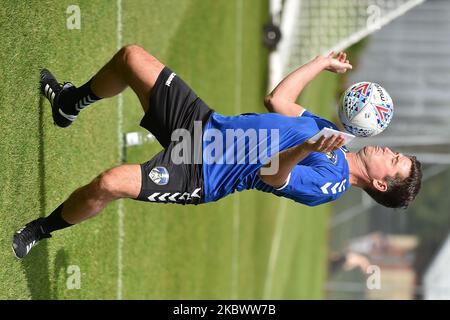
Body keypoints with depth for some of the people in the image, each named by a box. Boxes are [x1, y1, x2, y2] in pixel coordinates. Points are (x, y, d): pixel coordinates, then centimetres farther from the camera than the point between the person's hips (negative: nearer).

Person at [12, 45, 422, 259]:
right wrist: (323, 62, 19)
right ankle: (70, 103, 36)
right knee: (131, 56, 9)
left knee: (109, 183, -31)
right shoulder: (330, 131, 8)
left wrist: (307, 148, -51)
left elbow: (270, 174, -31)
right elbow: (277, 99, 19)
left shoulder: (330, 184, -16)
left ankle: (42, 229, 0)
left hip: (198, 175, -8)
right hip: (203, 120, 9)